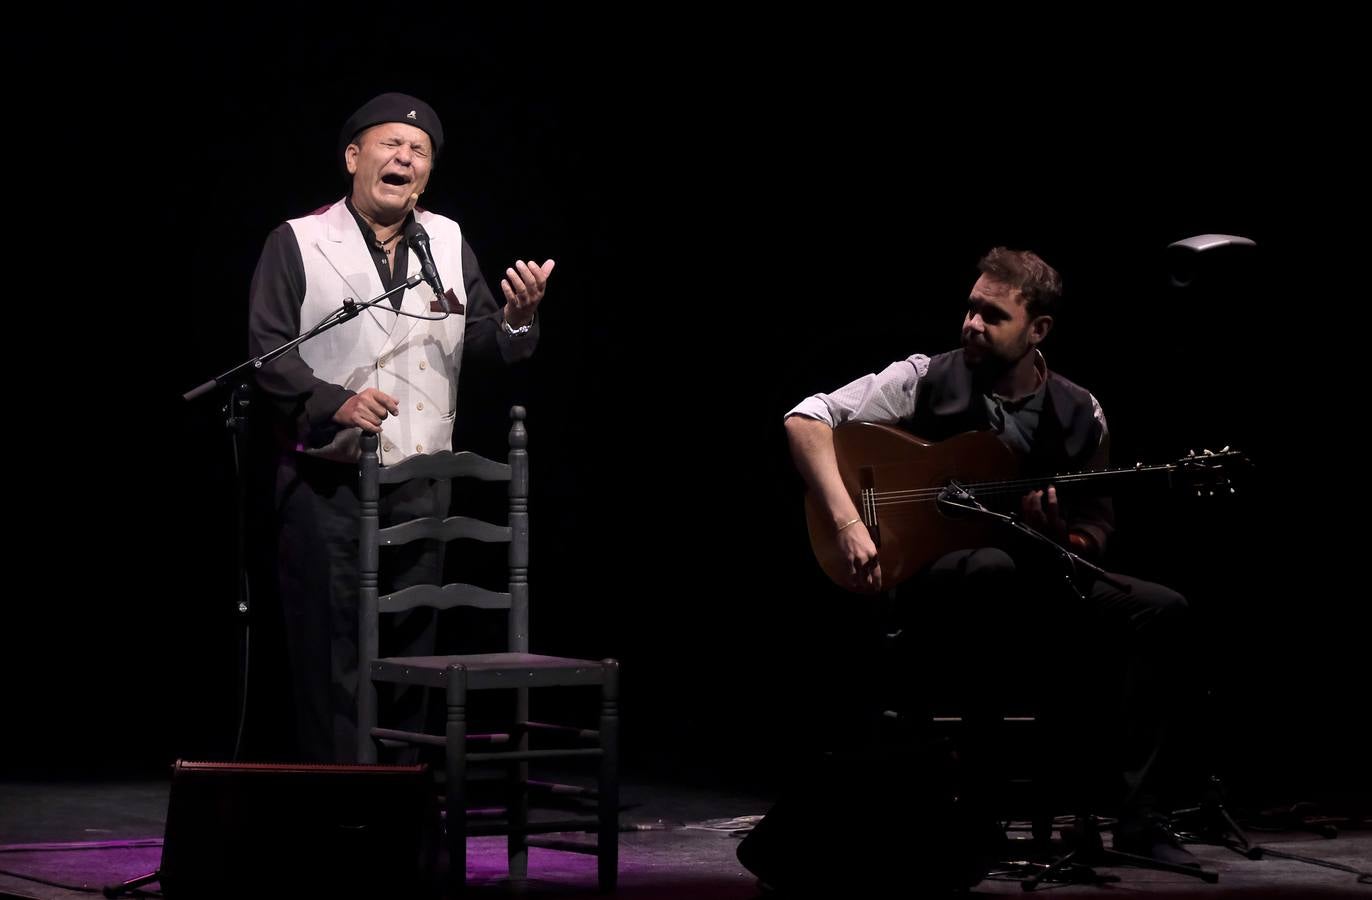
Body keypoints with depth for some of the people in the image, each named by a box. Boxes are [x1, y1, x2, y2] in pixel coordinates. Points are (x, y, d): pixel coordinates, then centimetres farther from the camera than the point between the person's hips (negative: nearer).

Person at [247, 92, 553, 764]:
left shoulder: (449, 242, 12)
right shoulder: (297, 242, -1)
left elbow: (483, 345, 8)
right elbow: (268, 350, -8)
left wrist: (516, 317, -14)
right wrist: (333, 403, -22)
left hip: (421, 483, 4)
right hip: (327, 482, -4)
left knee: (410, 649, 8)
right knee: (330, 651, -4)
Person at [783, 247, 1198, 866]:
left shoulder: (1078, 416, 4)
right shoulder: (926, 380, -5)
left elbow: (1096, 536, 10)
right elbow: (805, 420, -11)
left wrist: (1058, 535, -16)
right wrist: (847, 522, -24)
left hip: (1034, 570, 4)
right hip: (927, 571, -4)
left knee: (1161, 611, -17)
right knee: (994, 569, -40)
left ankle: (1137, 819, -15)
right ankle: (977, 806, -29)